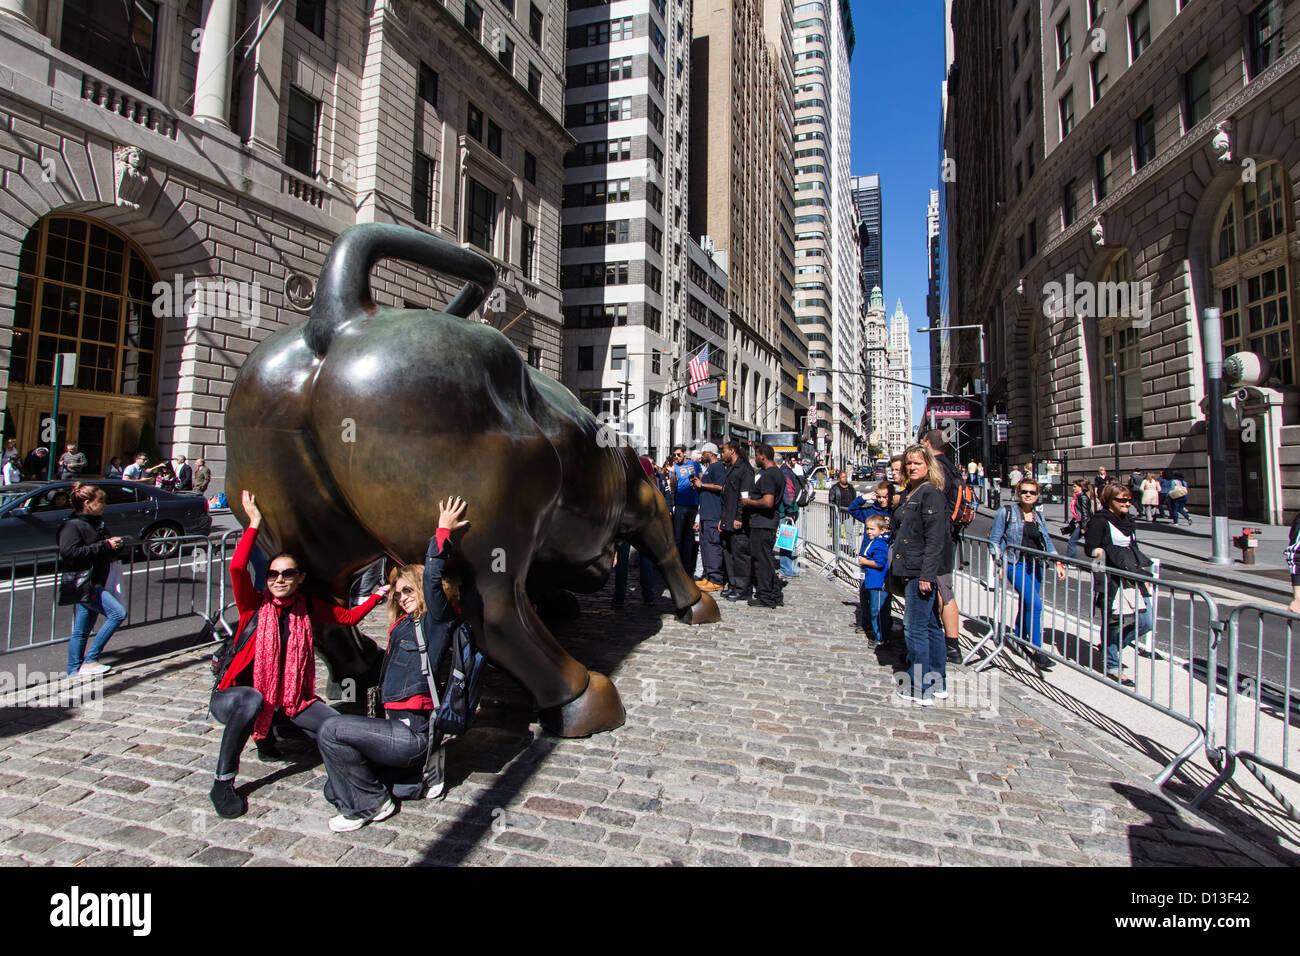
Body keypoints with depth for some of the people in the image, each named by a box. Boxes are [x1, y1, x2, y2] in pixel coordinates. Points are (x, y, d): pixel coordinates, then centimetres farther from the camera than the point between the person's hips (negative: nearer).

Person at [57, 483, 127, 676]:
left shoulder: (96, 523, 16)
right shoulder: (72, 525, -11)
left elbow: (107, 545, 31)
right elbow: (69, 552, -24)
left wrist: (115, 543, 7)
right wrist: (105, 546, -22)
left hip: (96, 584, 9)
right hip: (84, 583, -9)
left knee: (81, 631, 12)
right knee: (118, 613, -16)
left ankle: (74, 672, 18)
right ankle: (90, 661, -9)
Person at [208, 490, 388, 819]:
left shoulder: (307, 607, 2)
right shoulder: (254, 604, -9)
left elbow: (347, 617, 12)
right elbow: (237, 568, -26)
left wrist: (376, 597, 3)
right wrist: (254, 524, -26)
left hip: (290, 697, 4)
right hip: (234, 695, -4)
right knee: (253, 700, -41)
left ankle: (267, 731, 16)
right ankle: (222, 782, -22)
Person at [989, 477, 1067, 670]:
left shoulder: (1039, 516, 13)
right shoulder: (1007, 512, -2)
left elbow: (1047, 541, 15)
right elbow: (994, 538, -2)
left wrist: (1058, 562, 3)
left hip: (1036, 566, 6)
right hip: (1016, 564, -5)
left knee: (1027, 605, 10)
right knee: (1035, 604, -16)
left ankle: (1020, 640, 26)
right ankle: (1036, 649, -10)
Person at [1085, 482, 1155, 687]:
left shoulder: (1128, 520, 16)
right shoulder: (1100, 520, -8)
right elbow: (1089, 546, -10)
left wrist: (1141, 566, 16)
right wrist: (1098, 551, -31)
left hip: (1132, 576, 8)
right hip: (1111, 579, -8)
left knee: (1146, 622, 5)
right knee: (1114, 622, -3)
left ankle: (1113, 647, 26)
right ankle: (1112, 666, 12)